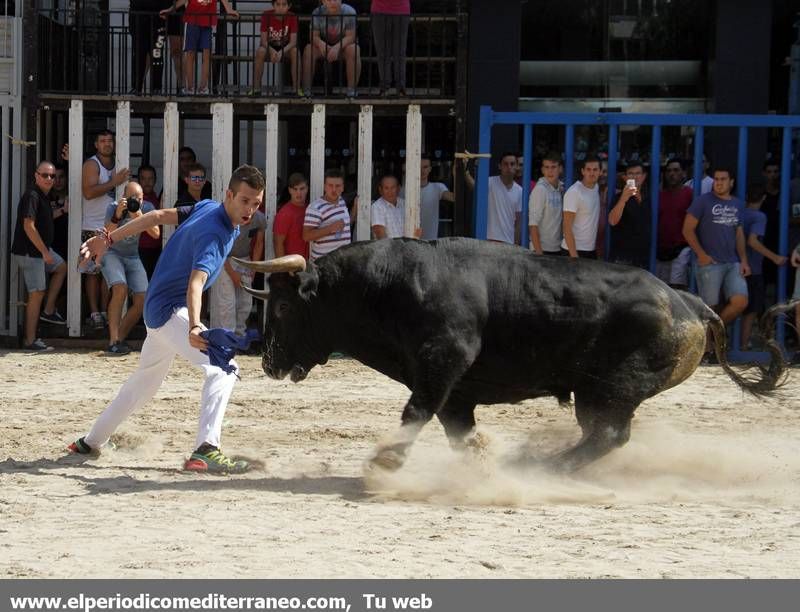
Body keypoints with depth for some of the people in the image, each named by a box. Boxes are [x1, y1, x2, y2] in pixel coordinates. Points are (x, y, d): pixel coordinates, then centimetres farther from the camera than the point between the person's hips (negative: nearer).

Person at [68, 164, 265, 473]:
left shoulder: (208, 208, 2)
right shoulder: (214, 234, -26)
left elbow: (160, 216, 9)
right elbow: (195, 283, -40)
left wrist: (109, 239, 14)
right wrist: (193, 328, -56)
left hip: (157, 309, 10)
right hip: (171, 310, -10)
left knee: (146, 379, 27)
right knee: (223, 367, -26)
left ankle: (90, 442, 42)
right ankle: (206, 450, -39)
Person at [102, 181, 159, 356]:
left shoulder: (147, 208, -9)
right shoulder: (113, 207, -19)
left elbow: (156, 234, -19)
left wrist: (140, 218, -33)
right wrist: (117, 216, -43)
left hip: (132, 257, 5)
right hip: (111, 254, -5)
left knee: (142, 300, -7)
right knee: (120, 289, -29)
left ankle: (120, 340, 8)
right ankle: (113, 342, -30)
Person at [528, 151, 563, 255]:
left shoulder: (561, 188, 7)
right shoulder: (540, 189, -12)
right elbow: (533, 224, -15)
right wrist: (538, 251, -18)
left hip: (557, 249, 6)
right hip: (543, 249, -6)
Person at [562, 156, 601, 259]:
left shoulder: (596, 188, 8)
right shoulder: (573, 192, -14)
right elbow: (567, 227, -16)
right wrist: (573, 254, -20)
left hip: (591, 250, 7)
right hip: (575, 250, -7)